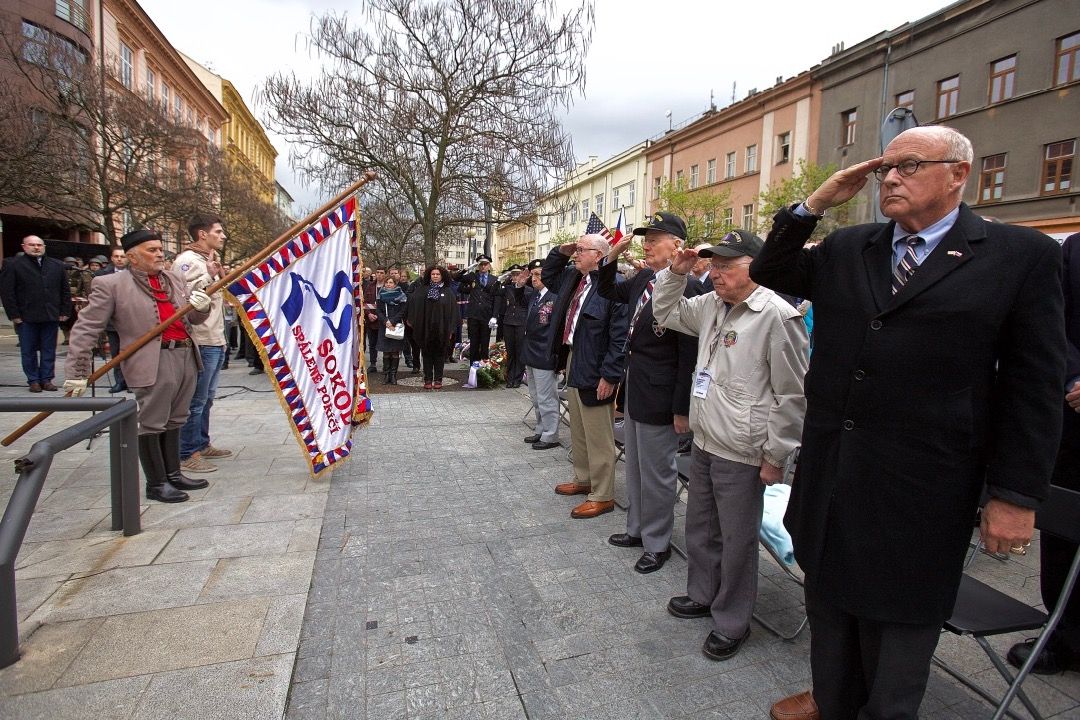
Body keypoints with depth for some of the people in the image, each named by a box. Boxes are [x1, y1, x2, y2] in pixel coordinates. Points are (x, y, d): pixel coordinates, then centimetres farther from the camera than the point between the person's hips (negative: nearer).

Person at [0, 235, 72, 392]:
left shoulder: (57, 266, 10)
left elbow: (66, 290, 11)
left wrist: (65, 312, 4)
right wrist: (14, 315, -8)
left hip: (51, 316, 2)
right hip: (26, 318, -2)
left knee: (49, 350, 7)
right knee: (28, 351, 6)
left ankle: (46, 379, 15)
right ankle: (33, 380, 14)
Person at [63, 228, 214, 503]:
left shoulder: (175, 278, 14)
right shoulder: (110, 284, -3)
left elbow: (194, 318, 19)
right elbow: (85, 328, -4)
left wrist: (202, 307, -5)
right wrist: (76, 371, -7)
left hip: (186, 357, 6)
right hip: (152, 364, -6)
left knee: (174, 420, 16)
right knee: (151, 424, 1)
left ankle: (173, 474, 28)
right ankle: (156, 484, 13)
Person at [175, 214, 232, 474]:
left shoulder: (210, 260, 20)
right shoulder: (188, 261, -11)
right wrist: (209, 276, -25)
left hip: (215, 342, 10)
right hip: (201, 343, -10)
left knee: (207, 398, 16)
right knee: (196, 400, -5)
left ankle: (202, 444, 26)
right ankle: (188, 454, 4)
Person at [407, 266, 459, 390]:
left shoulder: (448, 292, 2)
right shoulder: (422, 290, 4)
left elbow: (453, 310, 0)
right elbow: (413, 305, 6)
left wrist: (451, 328, -4)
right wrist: (412, 321, 0)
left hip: (441, 329, -1)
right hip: (426, 328, 1)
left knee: (439, 354, 6)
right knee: (427, 354, 6)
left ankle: (438, 379, 13)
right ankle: (428, 380, 12)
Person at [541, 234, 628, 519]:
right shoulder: (572, 278, 10)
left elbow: (620, 335, -21)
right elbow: (547, 276, 31)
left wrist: (609, 375, -22)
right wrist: (561, 251, 13)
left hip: (594, 371, -9)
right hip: (572, 363, 10)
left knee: (599, 437, 2)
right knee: (578, 431, 22)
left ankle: (603, 496, 14)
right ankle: (583, 479, 38)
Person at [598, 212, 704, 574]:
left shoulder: (687, 286, -19)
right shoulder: (643, 278, 5)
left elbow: (689, 354, -19)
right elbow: (608, 293, 23)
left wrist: (682, 408, -17)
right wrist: (612, 257, 6)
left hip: (659, 395, -8)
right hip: (634, 387, 9)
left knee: (656, 472, 7)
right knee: (635, 466, 21)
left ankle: (657, 543, 26)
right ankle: (637, 528, 39)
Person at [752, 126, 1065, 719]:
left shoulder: (1020, 256, -5)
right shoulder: (846, 249, 6)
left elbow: (1035, 386, -6)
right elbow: (770, 273, 11)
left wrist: (1015, 495, -8)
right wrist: (815, 204, -1)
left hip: (920, 489, -4)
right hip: (830, 473, 5)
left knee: (899, 619, 15)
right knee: (829, 603, 21)